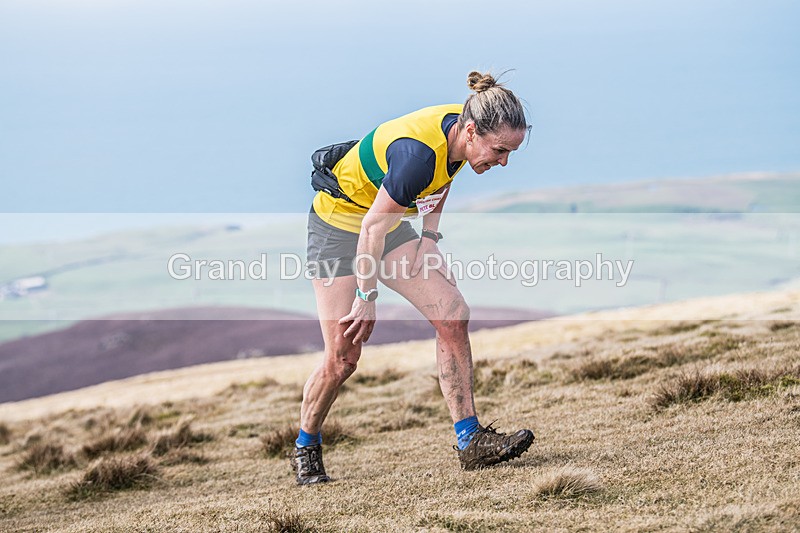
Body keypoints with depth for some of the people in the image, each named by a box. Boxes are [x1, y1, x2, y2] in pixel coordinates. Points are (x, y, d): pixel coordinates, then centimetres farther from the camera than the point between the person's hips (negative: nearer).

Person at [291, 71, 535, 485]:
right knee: (342, 358, -7)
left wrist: (430, 236, 3)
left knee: (452, 315, -9)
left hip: (390, 223, 7)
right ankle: (305, 448, 18)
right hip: (339, 223, -7)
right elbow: (373, 226, -28)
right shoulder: (419, 153, -36)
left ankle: (470, 442, -7)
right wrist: (367, 299, -22)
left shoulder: (461, 127, -13)